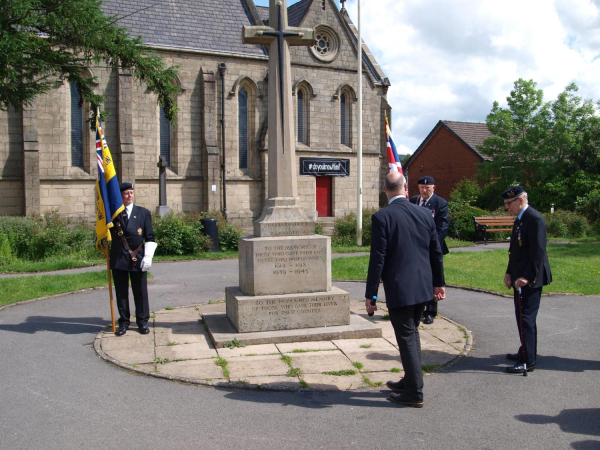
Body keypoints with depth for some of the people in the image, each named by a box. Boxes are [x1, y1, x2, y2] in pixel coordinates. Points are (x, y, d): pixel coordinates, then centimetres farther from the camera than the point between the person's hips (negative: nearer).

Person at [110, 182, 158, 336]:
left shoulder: (144, 213, 6)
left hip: (138, 259, 0)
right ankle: (124, 322, 18)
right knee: (121, 292, 7)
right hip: (118, 259, 0)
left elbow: (150, 237, 2)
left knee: (140, 291, 6)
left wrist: (148, 256, -5)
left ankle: (142, 321, 18)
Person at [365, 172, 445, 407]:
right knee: (412, 333, 20)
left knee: (406, 337, 3)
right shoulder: (424, 213, 3)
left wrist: (370, 294, -8)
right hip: (423, 287, 6)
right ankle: (410, 381, 34)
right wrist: (438, 282, 20)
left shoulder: (381, 217, -13)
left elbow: (378, 259, -15)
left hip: (399, 289, -6)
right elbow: (436, 252, 8)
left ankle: (414, 393, 12)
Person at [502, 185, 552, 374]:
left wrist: (527, 277, -25)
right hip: (520, 278, 10)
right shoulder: (520, 219, 14)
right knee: (522, 317, 17)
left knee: (526, 318, -6)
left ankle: (528, 361, 1)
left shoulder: (534, 219, -17)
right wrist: (510, 272, 12)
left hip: (530, 280, -10)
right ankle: (526, 352, 30)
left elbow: (538, 252, -23)